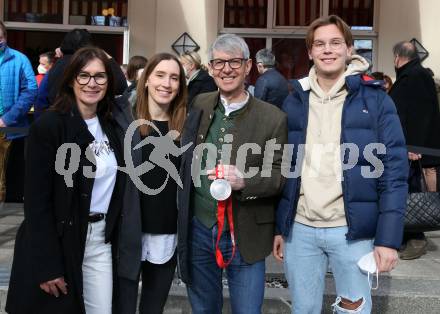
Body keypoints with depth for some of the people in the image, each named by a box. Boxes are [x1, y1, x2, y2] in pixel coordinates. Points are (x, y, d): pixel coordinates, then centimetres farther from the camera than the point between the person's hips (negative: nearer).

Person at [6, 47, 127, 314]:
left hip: (102, 239, 6)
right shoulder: (49, 125, -14)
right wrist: (47, 266, -17)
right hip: (58, 241, -5)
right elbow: (36, 201, -15)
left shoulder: (112, 126, 6)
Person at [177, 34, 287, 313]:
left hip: (244, 235, -3)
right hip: (198, 230, 4)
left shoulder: (272, 118, -8)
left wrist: (244, 181, -27)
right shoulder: (199, 106, 3)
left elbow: (280, 176, -8)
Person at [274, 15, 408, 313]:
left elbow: (394, 170, -6)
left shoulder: (375, 99, -3)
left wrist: (389, 237, -11)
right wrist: (278, 226, 8)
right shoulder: (294, 101, 6)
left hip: (353, 230, -2)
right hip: (299, 229, 3)